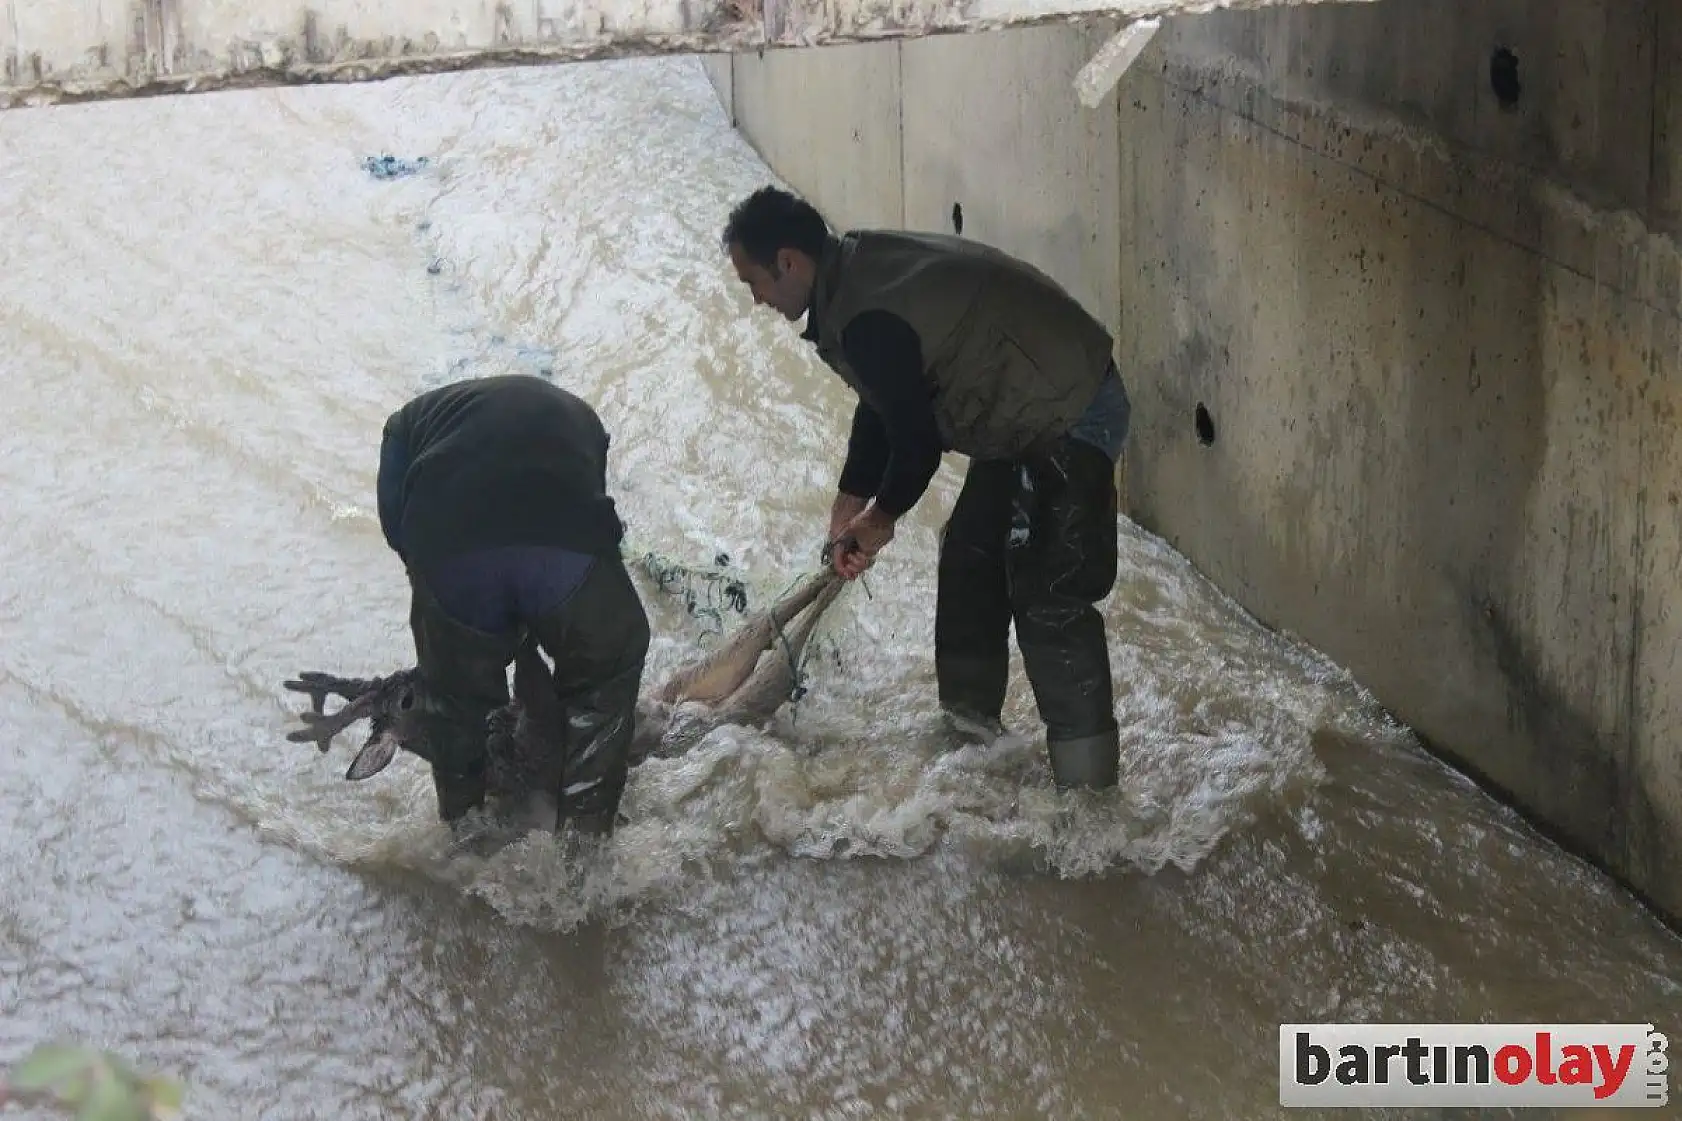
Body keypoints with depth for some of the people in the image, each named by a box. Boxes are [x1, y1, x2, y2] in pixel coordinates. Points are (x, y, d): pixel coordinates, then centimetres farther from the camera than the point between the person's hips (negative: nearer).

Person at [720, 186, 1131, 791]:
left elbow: (916, 438, -19)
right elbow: (880, 407, 17)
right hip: (1033, 413, 11)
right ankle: (969, 723, 34)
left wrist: (880, 518, 0)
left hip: (1067, 419, -11)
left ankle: (1086, 780, -11)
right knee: (969, 557, 21)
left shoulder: (867, 320, -27)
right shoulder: (857, 267, 7)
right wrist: (848, 504, 17)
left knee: (1048, 598, -13)